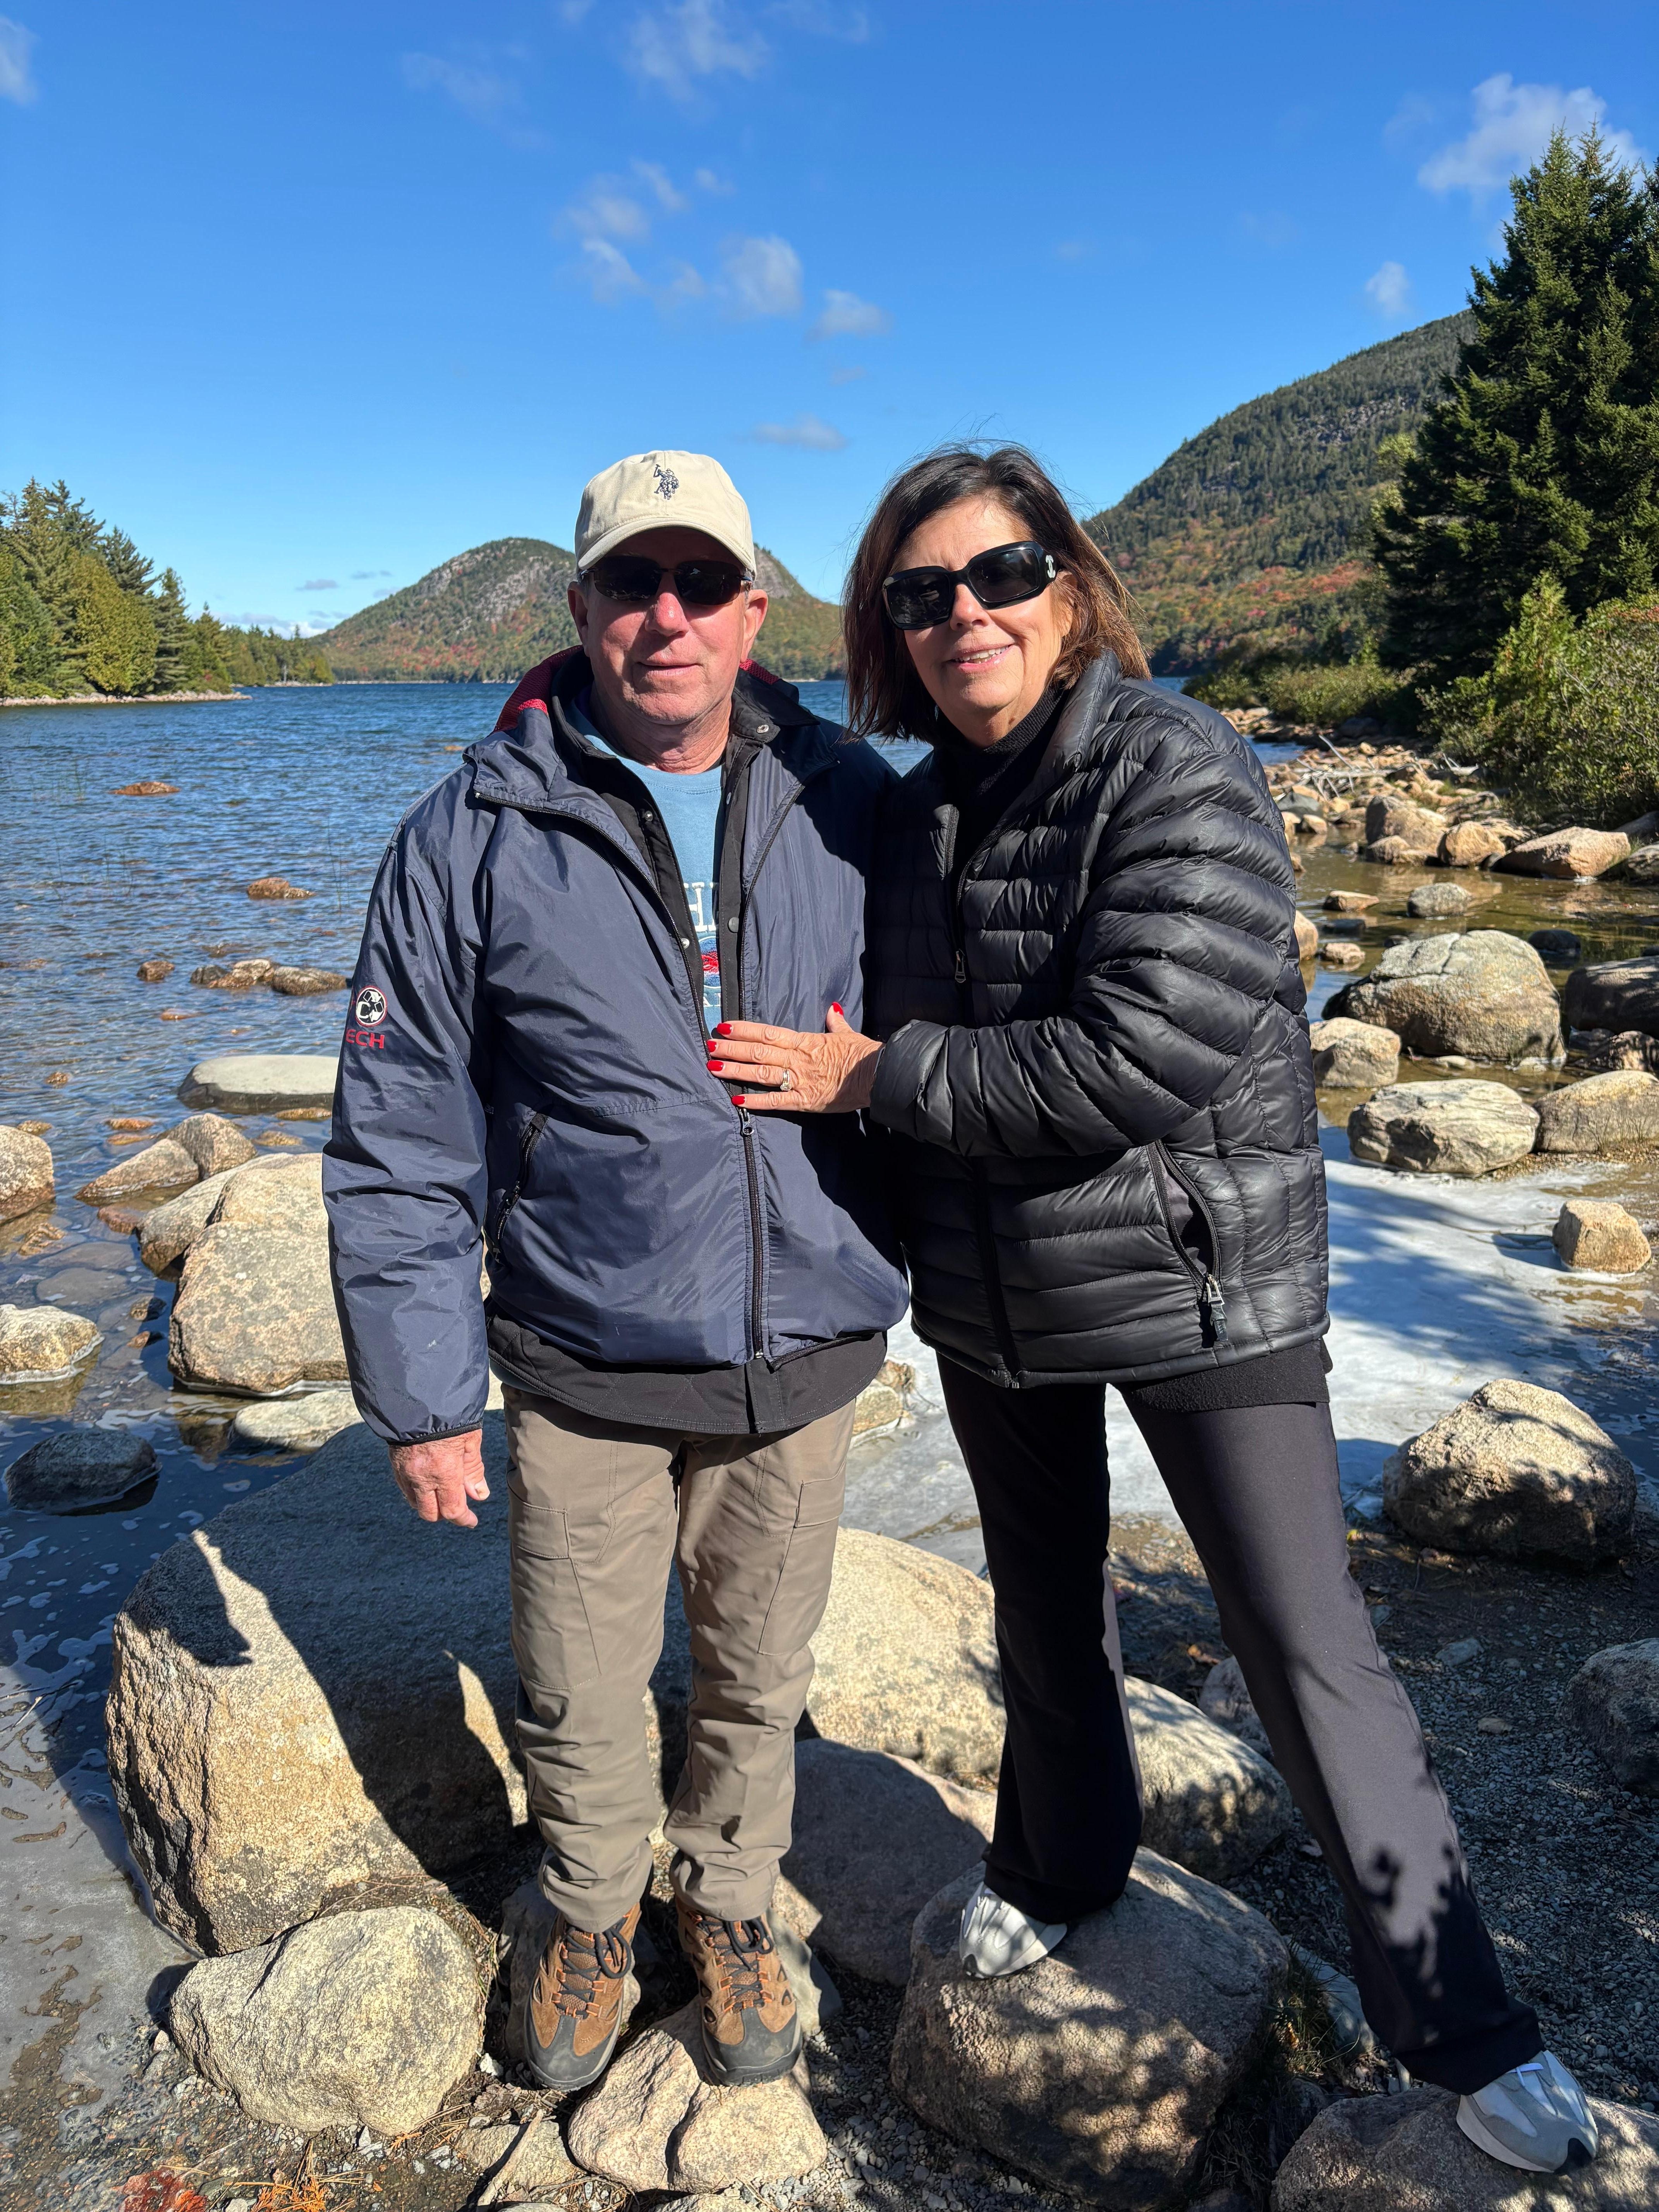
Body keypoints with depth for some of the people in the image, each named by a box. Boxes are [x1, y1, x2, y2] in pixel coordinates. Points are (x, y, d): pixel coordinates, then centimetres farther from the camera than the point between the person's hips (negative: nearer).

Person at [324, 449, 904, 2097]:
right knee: (575, 1699, 16)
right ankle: (592, 1913, 47)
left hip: (802, 1359, 2)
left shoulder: (850, 805, -2)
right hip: (586, 1374, -1)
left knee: (758, 1681, 20)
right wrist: (420, 1398, -5)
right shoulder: (477, 836, -8)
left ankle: (729, 1902, 48)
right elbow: (399, 1145, -5)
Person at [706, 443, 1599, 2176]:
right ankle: (1059, 1865, 49)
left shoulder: (1178, 769, -17)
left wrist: (873, 1075, -21)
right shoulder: (920, 811, 3)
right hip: (990, 1298, 6)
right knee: (1043, 1609, 23)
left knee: (1307, 1647, 3)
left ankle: (1457, 2024, 25)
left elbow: (1144, 1053, -28)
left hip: (1197, 1284, -5)